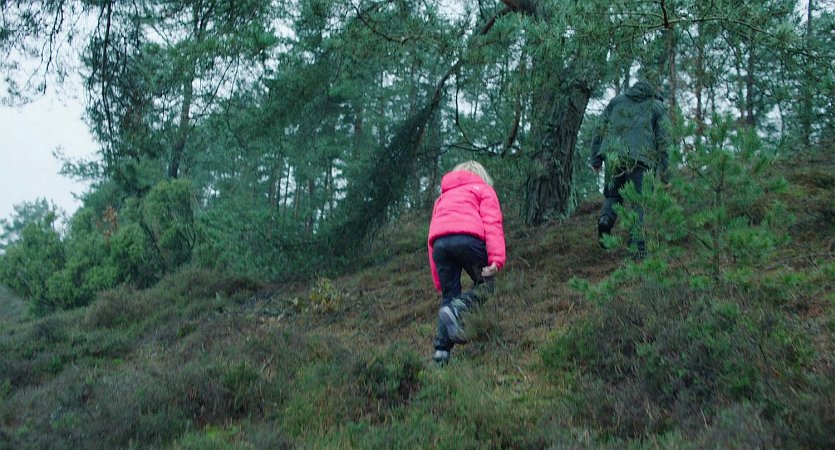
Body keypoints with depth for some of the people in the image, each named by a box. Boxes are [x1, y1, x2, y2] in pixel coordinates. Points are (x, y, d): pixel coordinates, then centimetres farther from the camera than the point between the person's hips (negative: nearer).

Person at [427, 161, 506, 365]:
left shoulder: (443, 197, 38)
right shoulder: (483, 189, 25)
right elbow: (492, 223, 4)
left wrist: (439, 282, 29)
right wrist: (496, 258, -7)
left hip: (439, 242, 4)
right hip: (467, 238, -4)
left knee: (449, 296, 11)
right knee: (485, 285, 10)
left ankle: (441, 350, 1)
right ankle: (455, 310, -17)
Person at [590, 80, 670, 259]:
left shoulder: (616, 101, 22)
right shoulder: (658, 107, 17)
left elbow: (600, 131, 15)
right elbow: (663, 141, 7)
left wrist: (595, 159, 15)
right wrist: (663, 171, 7)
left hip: (613, 156, 2)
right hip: (640, 159, -2)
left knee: (613, 193, 18)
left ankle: (606, 219, -12)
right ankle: (637, 247, -7)